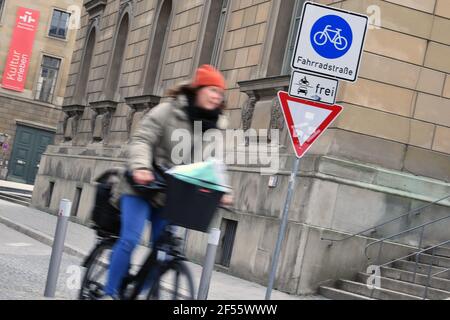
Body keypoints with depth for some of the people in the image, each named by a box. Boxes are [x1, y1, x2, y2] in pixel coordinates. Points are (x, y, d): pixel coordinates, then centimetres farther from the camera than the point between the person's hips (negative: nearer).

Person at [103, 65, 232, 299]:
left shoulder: (216, 126, 7)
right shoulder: (168, 111, -8)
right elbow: (142, 139, -16)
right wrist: (140, 167, -33)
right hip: (143, 187, -5)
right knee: (130, 239, -14)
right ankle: (110, 293, -2)